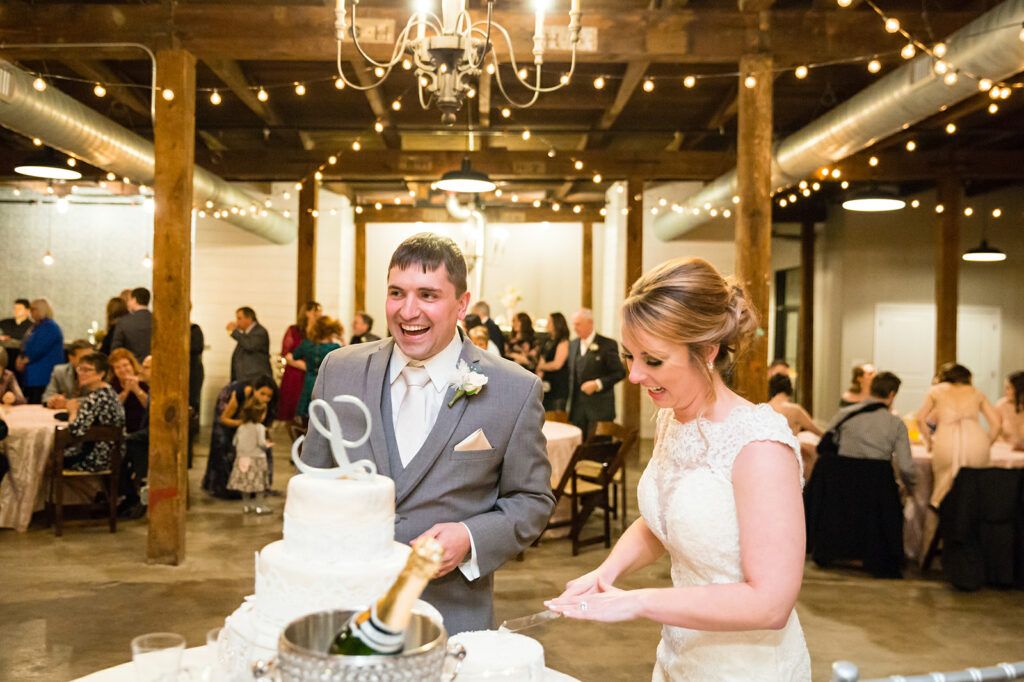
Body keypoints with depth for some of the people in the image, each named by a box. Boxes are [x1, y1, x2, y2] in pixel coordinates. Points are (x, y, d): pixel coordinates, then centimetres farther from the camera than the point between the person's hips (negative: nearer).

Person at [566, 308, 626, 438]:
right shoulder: (573, 344, 11)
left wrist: (597, 384, -18)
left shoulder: (608, 344, -8)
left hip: (600, 408, -5)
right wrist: (571, 397, 7)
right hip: (577, 406, 5)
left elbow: (620, 373, -8)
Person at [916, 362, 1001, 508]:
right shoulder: (976, 392, 29)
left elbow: (920, 419, 11)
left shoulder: (936, 390, 25)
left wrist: (929, 442, 22)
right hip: (976, 439, 1)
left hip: (946, 442, -1)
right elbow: (996, 422, 20)